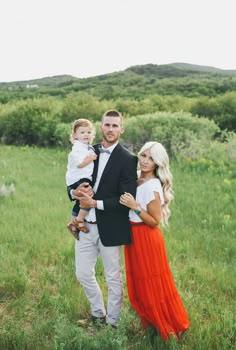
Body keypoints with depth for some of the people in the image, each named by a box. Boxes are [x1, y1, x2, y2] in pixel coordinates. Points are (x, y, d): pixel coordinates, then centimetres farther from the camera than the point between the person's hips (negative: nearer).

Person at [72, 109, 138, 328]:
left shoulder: (128, 159, -10)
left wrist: (95, 203, -19)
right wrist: (76, 192, -11)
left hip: (109, 228, -5)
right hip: (86, 225, 5)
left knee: (113, 279, 10)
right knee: (83, 274, 15)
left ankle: (112, 323, 28)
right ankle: (98, 314, 38)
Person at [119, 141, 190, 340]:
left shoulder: (152, 186, -22)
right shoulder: (137, 182, 3)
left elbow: (155, 222, -21)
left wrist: (135, 206, -27)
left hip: (147, 239, -8)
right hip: (134, 236, 8)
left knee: (152, 285, 7)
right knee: (141, 284, 21)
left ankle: (170, 326, 27)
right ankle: (151, 321, 41)